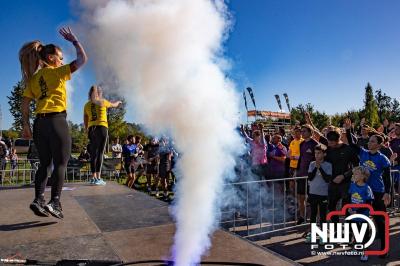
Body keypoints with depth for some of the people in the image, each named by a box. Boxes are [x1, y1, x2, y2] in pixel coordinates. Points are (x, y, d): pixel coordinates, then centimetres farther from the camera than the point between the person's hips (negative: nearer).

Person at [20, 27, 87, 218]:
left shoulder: (33, 78, 16)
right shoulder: (57, 72, 0)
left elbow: (25, 103, 11)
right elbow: (82, 59, -4)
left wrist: (26, 125, 11)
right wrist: (74, 40, 7)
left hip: (39, 123, 6)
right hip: (57, 120, -6)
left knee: (44, 163, 14)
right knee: (61, 163, -2)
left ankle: (38, 199, 6)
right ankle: (55, 202, -10)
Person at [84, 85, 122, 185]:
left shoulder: (87, 105, 11)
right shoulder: (103, 102, 3)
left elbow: (85, 120, 12)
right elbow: (113, 105, 21)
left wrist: (87, 130, 21)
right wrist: (118, 102, 42)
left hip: (91, 129, 4)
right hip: (102, 128, -4)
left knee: (93, 153, 7)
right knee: (100, 153, -7)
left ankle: (93, 177, 6)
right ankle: (98, 178, -11)